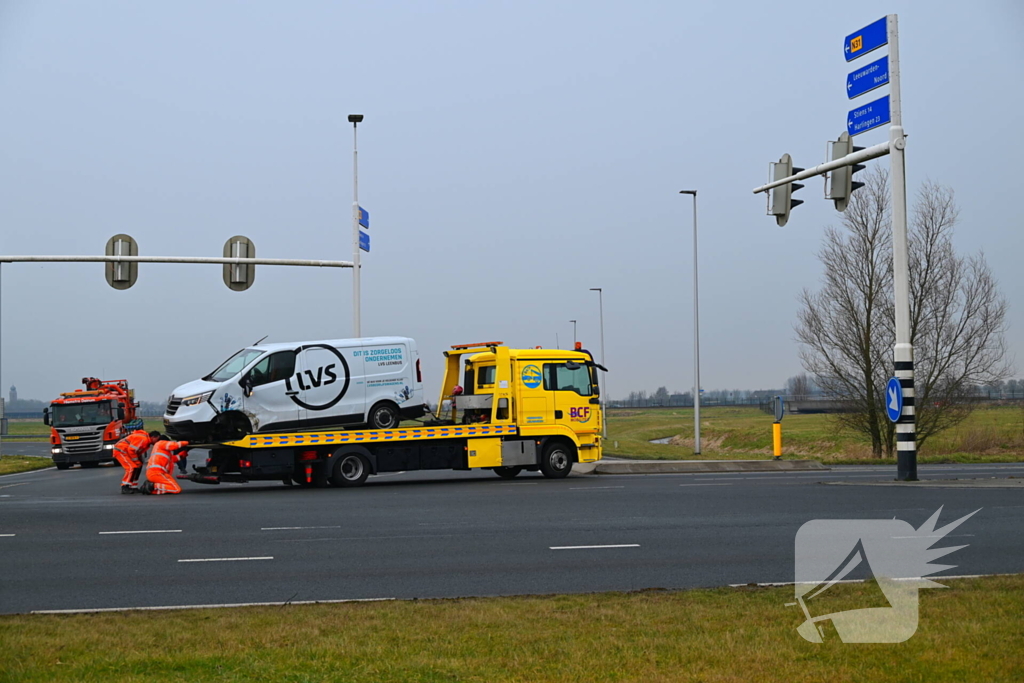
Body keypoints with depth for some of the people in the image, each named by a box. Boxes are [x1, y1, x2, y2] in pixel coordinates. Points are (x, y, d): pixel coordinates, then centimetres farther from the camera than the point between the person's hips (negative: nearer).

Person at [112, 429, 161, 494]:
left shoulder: (146, 440, 12)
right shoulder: (143, 439, -23)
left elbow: (139, 452, 20)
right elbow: (131, 450, -26)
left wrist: (140, 461, 7)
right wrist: (136, 461, -15)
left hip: (125, 451, 11)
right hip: (120, 450, -11)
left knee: (138, 466, 11)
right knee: (132, 467, -19)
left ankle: (133, 487, 14)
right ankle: (125, 487, -17)